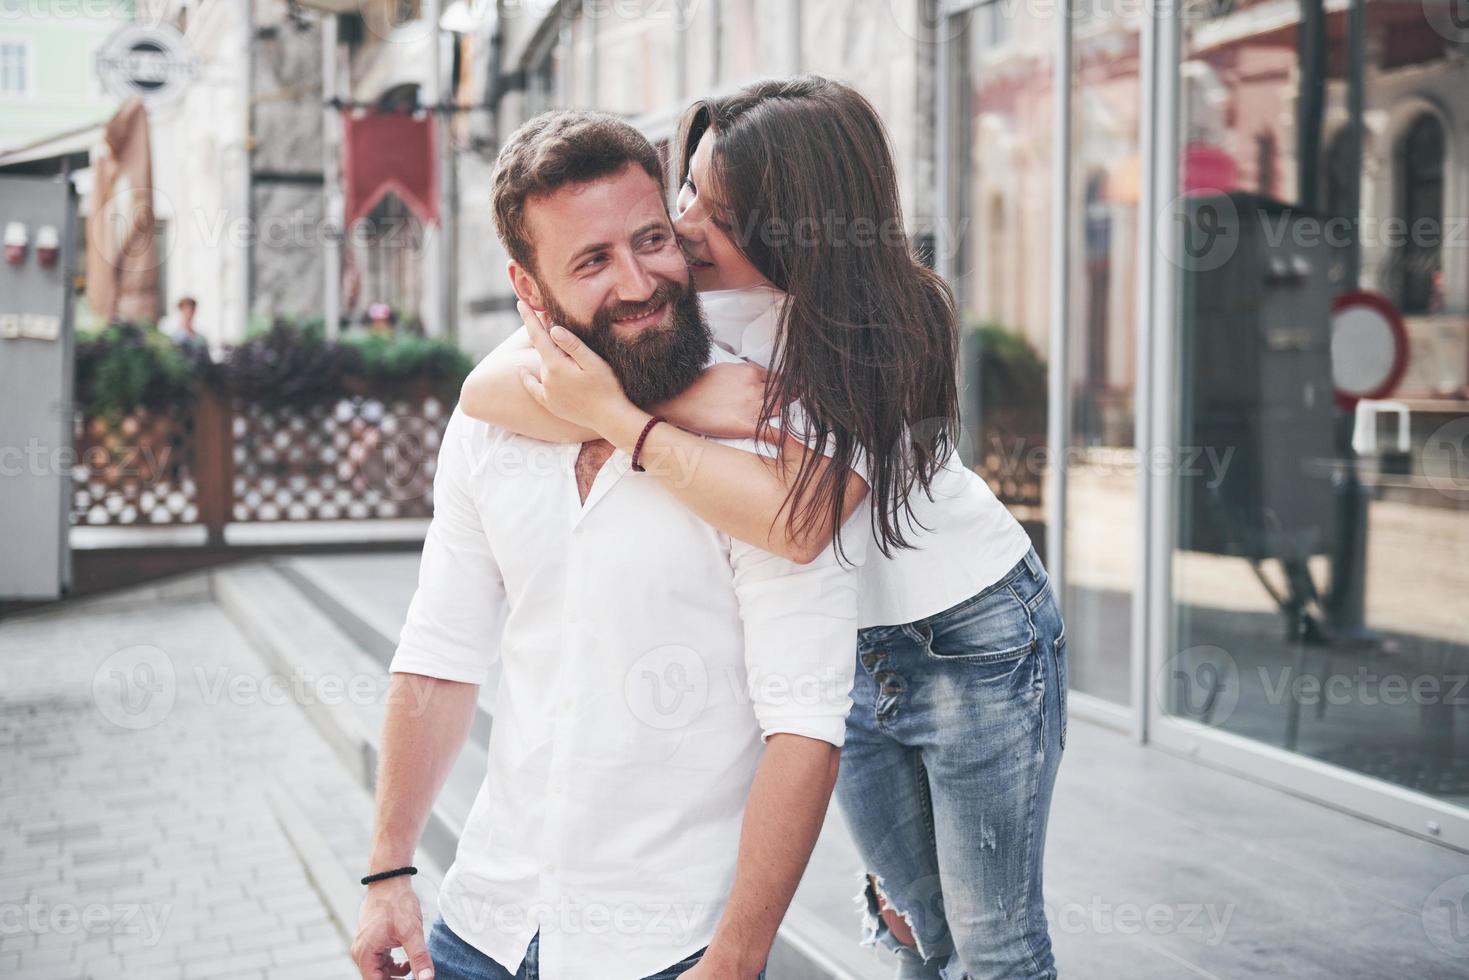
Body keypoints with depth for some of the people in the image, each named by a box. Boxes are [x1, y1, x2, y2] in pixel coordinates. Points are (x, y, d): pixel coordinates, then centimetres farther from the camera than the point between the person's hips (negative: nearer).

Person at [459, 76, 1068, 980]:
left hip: (973, 634, -4)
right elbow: (487, 389, -22)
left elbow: (797, 522, -36)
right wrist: (686, 401, -30)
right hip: (840, 648, 4)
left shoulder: (889, 328, -23)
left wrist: (618, 416, -34)